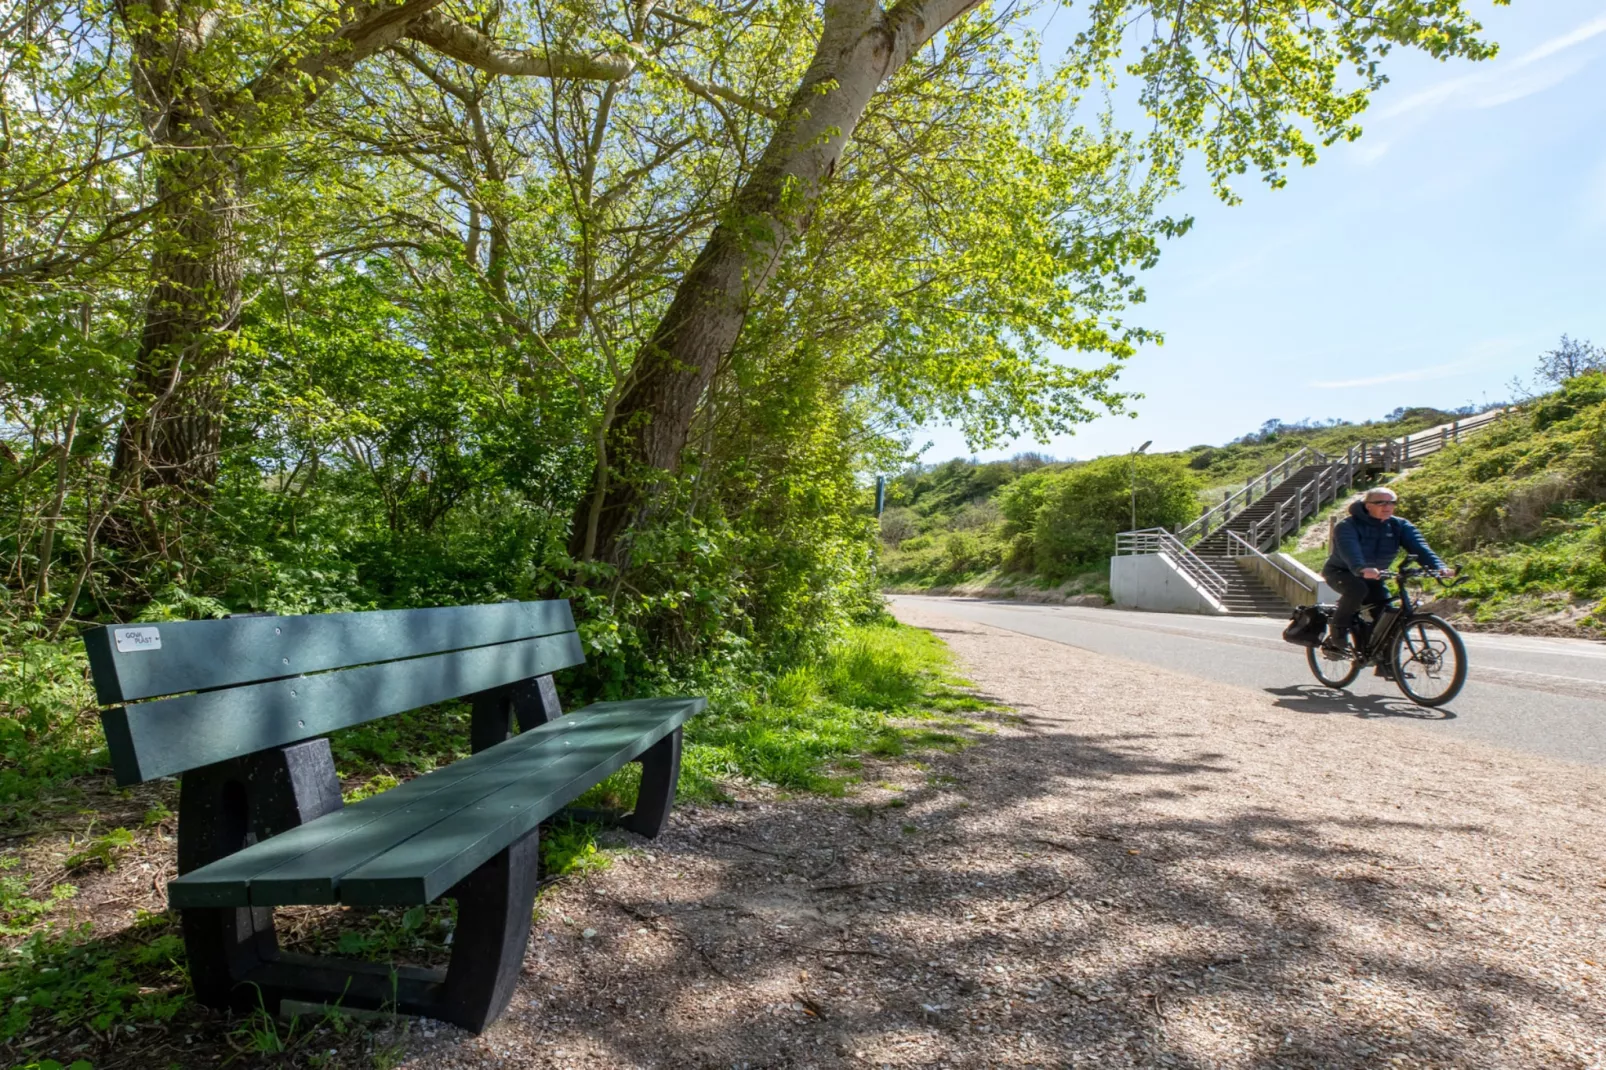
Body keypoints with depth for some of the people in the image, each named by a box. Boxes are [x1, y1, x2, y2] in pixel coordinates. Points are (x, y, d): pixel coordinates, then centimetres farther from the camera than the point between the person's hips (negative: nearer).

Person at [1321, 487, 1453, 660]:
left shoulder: (1400, 526, -7)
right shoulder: (1347, 526, -22)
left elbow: (1419, 547, -23)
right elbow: (1350, 551, -41)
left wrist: (1439, 567, -41)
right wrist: (1362, 569, -62)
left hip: (1373, 578, 5)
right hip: (1341, 572, -5)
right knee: (1357, 589, -36)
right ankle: (1336, 636, -21)